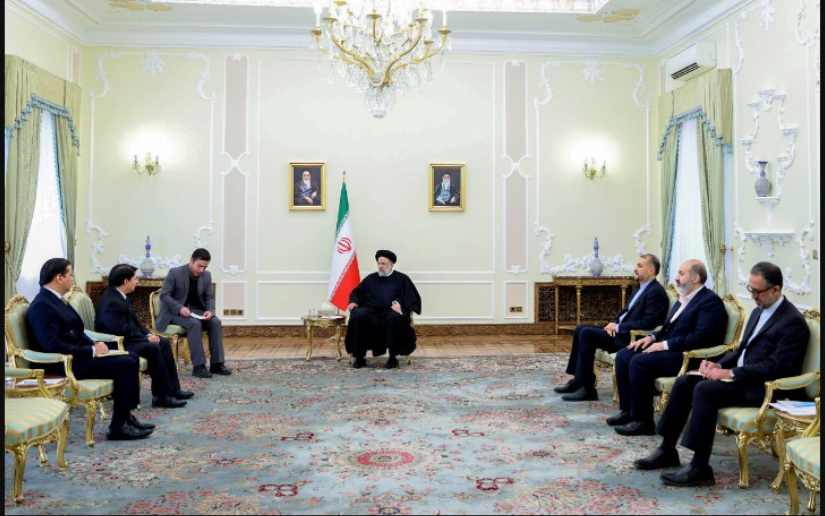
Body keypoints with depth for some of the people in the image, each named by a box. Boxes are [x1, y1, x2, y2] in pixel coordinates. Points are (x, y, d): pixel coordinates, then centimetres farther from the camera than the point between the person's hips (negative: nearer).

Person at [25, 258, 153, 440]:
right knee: (126, 365, -18)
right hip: (66, 364, -10)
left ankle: (125, 417, 6)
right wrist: (92, 351, -21)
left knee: (131, 359, 2)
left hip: (78, 355, 10)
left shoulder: (56, 300, 14)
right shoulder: (41, 306, -17)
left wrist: (94, 345, 0)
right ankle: (119, 427, -9)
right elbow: (52, 346, -25)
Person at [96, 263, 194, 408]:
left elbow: (134, 321, 15)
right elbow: (122, 331, -27)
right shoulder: (111, 302, -24)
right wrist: (146, 338, -17)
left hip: (126, 337, 11)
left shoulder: (120, 296, 8)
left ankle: (172, 389, 8)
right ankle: (161, 396, -18)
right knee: (154, 348, -27)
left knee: (164, 343, 7)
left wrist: (148, 334, 1)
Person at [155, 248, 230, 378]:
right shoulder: (175, 273, -15)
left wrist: (210, 310, -15)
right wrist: (180, 308, -29)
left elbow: (209, 297, 6)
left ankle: (216, 363, -17)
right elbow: (164, 295, -15)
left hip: (196, 311, 5)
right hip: (174, 311, -5)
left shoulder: (206, 275, 0)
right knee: (195, 324, -34)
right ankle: (198, 366, -30)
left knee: (216, 322, -21)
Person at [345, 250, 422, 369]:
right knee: (357, 316, -30)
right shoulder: (370, 279, 25)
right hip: (371, 311, 3)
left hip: (392, 311, -3)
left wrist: (403, 307, -15)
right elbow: (356, 293, 26)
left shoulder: (402, 279, 15)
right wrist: (353, 302, 2)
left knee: (395, 318, -38)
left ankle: (393, 358, -24)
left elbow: (413, 299, 6)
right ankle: (359, 357, -20)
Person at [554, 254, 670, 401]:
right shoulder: (642, 288, 17)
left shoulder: (656, 292, -14)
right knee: (580, 329, 1)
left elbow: (647, 323, -22)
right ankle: (578, 380, 3)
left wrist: (618, 327, -16)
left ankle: (586, 388, -15)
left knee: (587, 334, -21)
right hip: (621, 330, 10)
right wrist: (615, 324, 1)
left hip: (633, 338, -10)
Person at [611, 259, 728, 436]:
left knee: (639, 362, -27)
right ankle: (628, 411, 4)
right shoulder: (684, 298, 18)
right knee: (623, 356, -4)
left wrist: (665, 344, -22)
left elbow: (701, 337, -22)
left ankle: (643, 421, -16)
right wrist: (652, 337, 5)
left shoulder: (710, 301, -11)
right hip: (667, 348, 10)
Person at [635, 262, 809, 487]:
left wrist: (730, 373, -23)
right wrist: (718, 365, 3)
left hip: (761, 387, -9)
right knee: (684, 382, -7)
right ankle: (667, 450, -2)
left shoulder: (793, 322, -13)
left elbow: (776, 367, -21)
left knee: (705, 390, -29)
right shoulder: (759, 311, 16)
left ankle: (700, 468, -24)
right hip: (738, 374, 9)